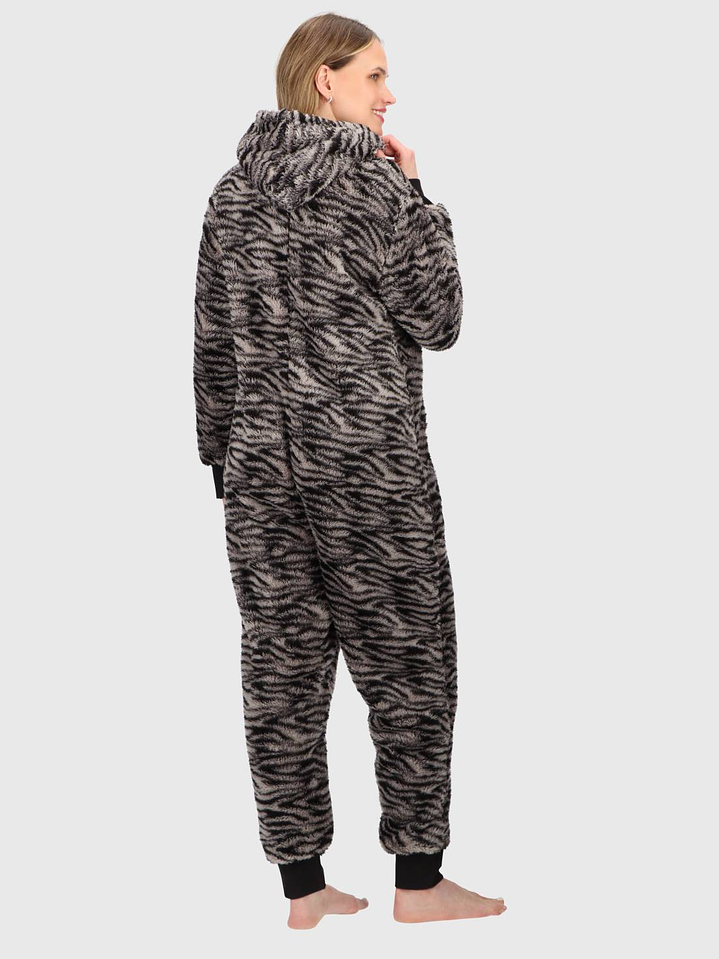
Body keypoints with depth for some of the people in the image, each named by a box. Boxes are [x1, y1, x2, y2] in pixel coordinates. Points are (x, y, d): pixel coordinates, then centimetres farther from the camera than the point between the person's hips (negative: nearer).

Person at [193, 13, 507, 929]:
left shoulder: (232, 192, 9)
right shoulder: (377, 183, -8)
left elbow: (211, 345, 11)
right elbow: (436, 320, -5)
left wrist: (223, 457, 18)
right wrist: (418, 200, 2)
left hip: (260, 467, 6)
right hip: (371, 466, -5)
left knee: (281, 672, 7)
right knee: (407, 667, 6)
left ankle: (303, 888, 15)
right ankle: (417, 880, 14)